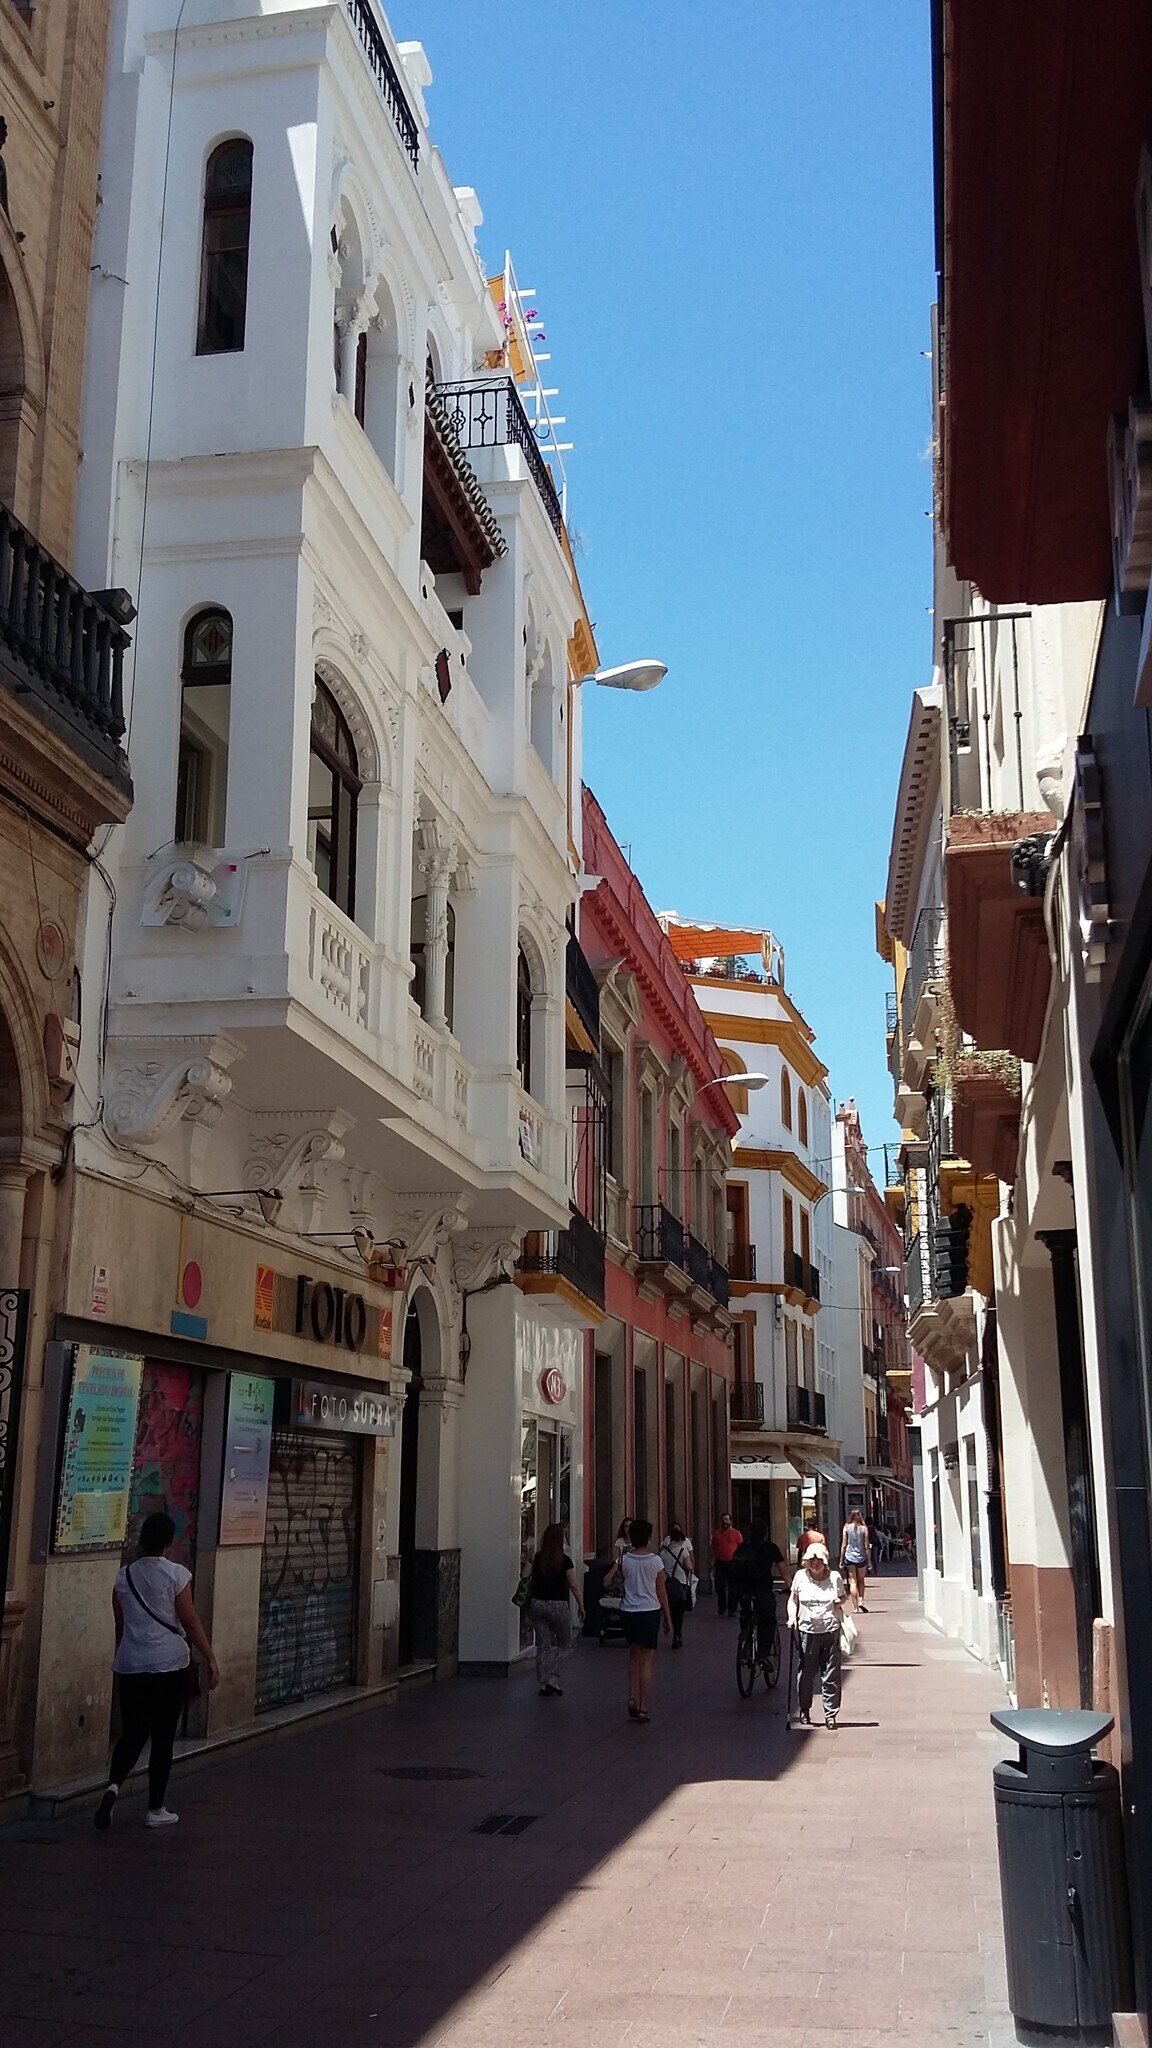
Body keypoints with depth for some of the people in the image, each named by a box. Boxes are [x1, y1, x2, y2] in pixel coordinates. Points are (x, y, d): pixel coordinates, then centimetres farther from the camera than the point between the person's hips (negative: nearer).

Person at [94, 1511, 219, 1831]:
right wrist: (211, 1660, -3)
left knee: (131, 1733, 12)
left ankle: (113, 1786, -14)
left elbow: (120, 1625, 12)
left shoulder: (124, 1576, 3)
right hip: (169, 1664, -3)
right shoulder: (176, 1574, -9)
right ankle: (156, 1810, 12)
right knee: (162, 1737, 7)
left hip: (130, 1665, 3)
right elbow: (191, 1621, -9)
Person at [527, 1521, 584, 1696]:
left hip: (537, 1603, 4)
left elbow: (529, 1578, 6)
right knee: (563, 1644, 13)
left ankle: (543, 1684, 10)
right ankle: (552, 1680, 1)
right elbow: (573, 1585, -6)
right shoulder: (564, 1560, -10)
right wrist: (581, 1606, 4)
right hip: (558, 1605, -4)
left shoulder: (537, 1558, 0)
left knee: (543, 1645, 11)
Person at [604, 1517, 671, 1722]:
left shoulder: (624, 1559, -3)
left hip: (628, 1612, 2)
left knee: (634, 1656, 19)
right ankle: (643, 1707, 4)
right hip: (650, 1612, -2)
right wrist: (668, 1618, 7)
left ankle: (632, 1697, 5)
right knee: (647, 1661, 4)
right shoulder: (655, 1561, -7)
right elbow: (661, 1593, -3)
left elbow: (607, 1582, -1)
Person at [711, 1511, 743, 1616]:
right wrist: (713, 1564, 6)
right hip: (720, 1563, 2)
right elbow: (714, 1550, 11)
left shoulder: (736, 1533, 2)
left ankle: (731, 1609, 7)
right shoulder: (716, 1534, 9)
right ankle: (722, 1606, 22)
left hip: (732, 1563, -2)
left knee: (732, 1587, 0)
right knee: (719, 1586, 2)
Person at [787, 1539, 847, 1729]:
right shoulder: (800, 1576, 1)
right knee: (806, 1673, 7)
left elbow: (843, 1596, 16)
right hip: (807, 1632, 1)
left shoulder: (834, 1577, 1)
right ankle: (804, 1710, 25)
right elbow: (793, 1600, 11)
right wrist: (792, 1617, -5)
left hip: (831, 1631, -1)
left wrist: (840, 1601, -7)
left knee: (831, 1675, 0)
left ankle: (830, 1714, 9)